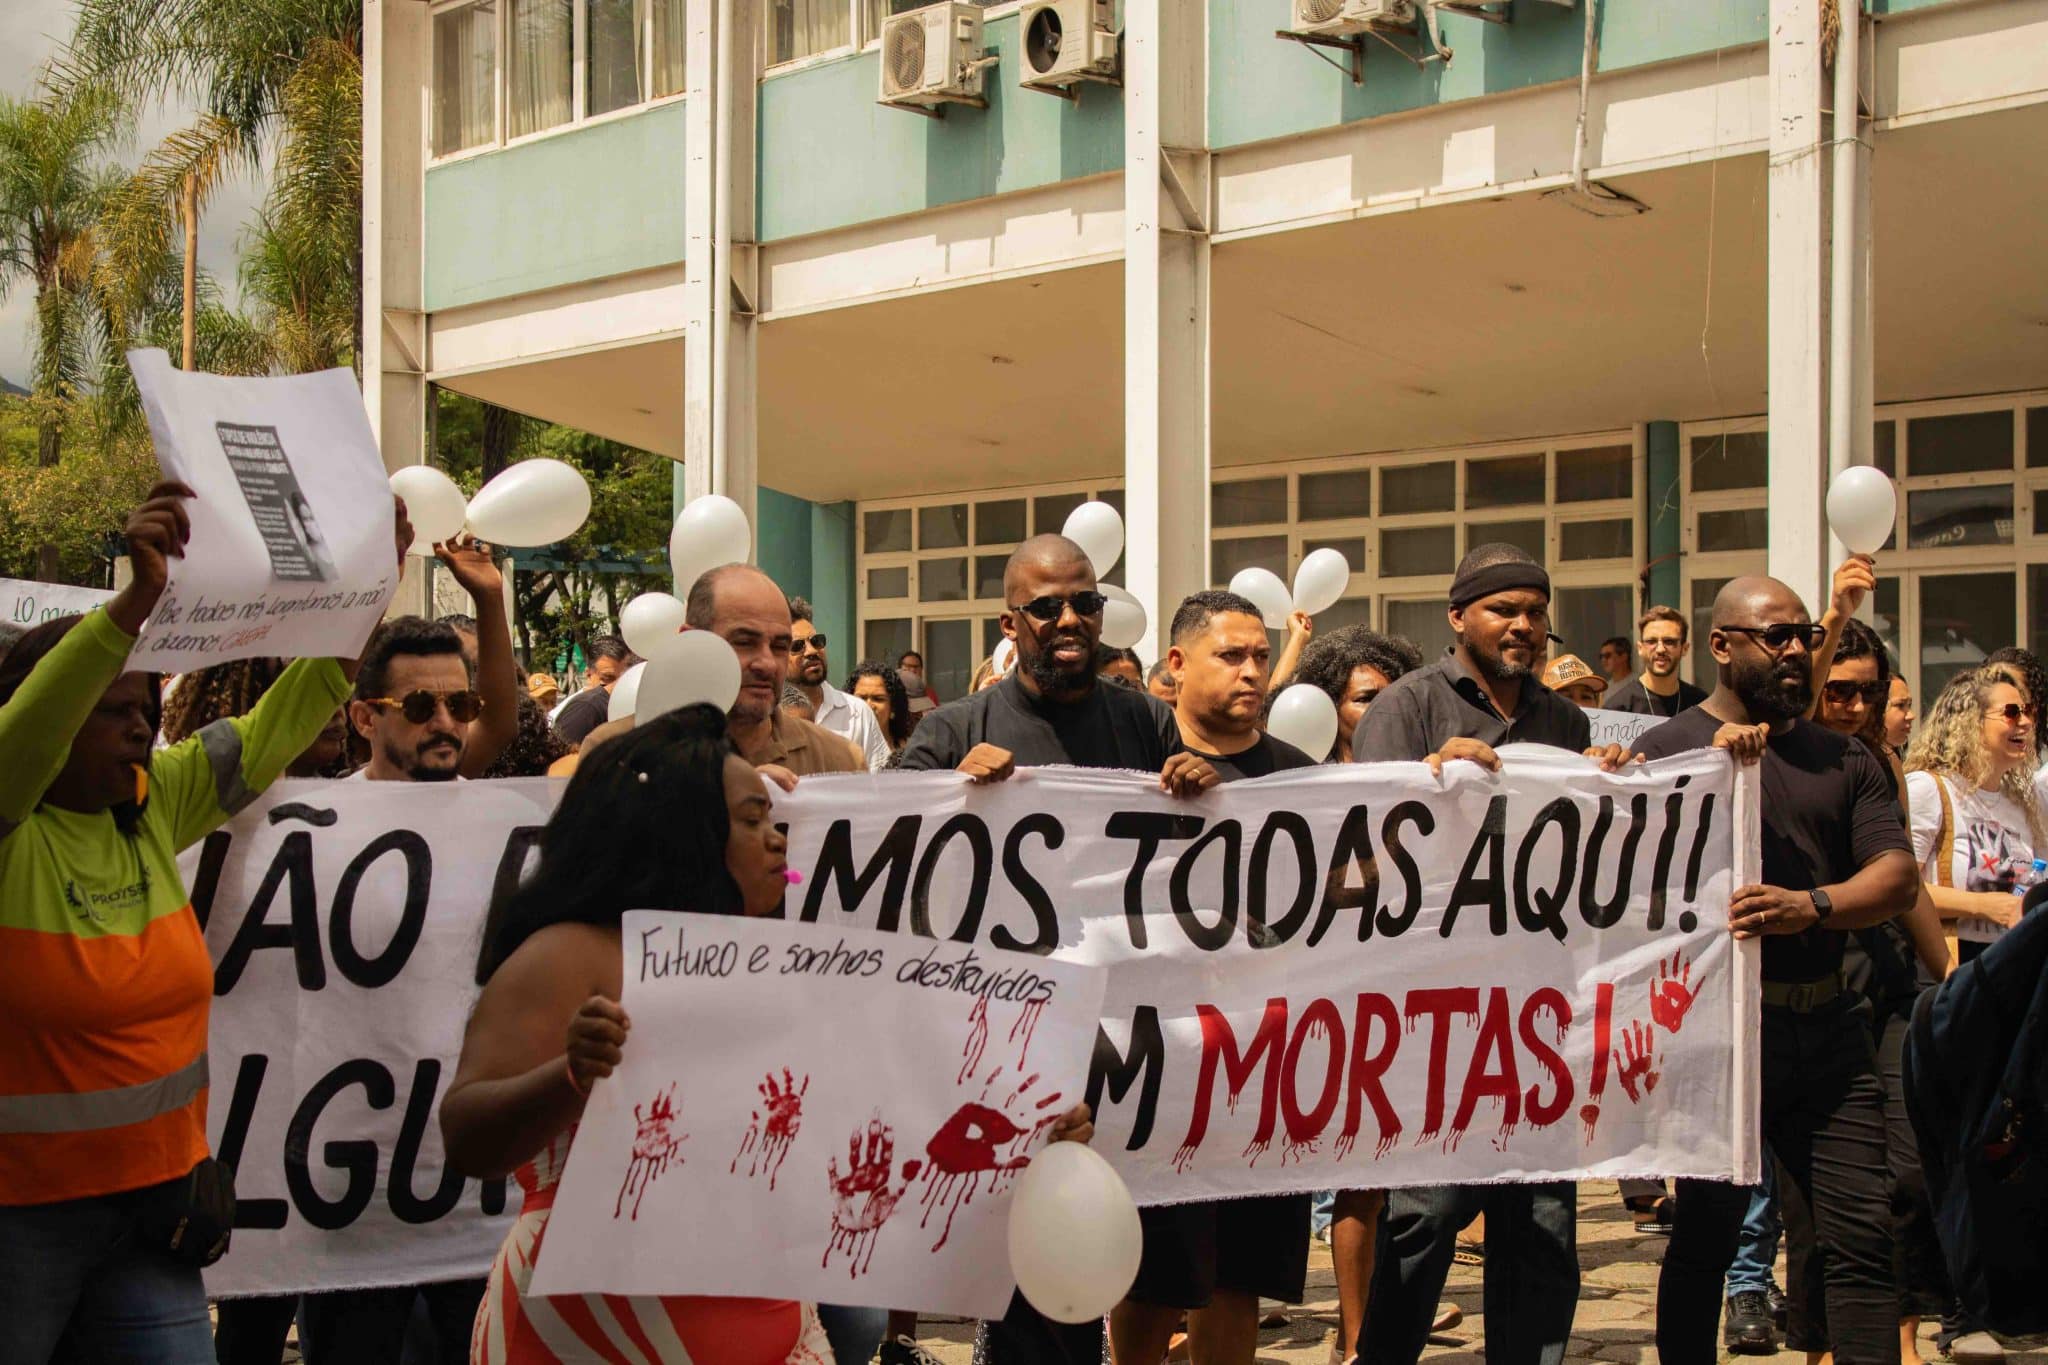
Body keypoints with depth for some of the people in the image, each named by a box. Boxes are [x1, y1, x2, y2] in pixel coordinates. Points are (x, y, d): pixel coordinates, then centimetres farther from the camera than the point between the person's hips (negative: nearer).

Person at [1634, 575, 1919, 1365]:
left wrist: (1811, 905, -17)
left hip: (1825, 1027, 4)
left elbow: (1896, 877, 2)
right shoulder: (1667, 748, 1)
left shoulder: (1844, 759, 13)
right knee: (1705, 1236, 6)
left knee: (1862, 1235, 1)